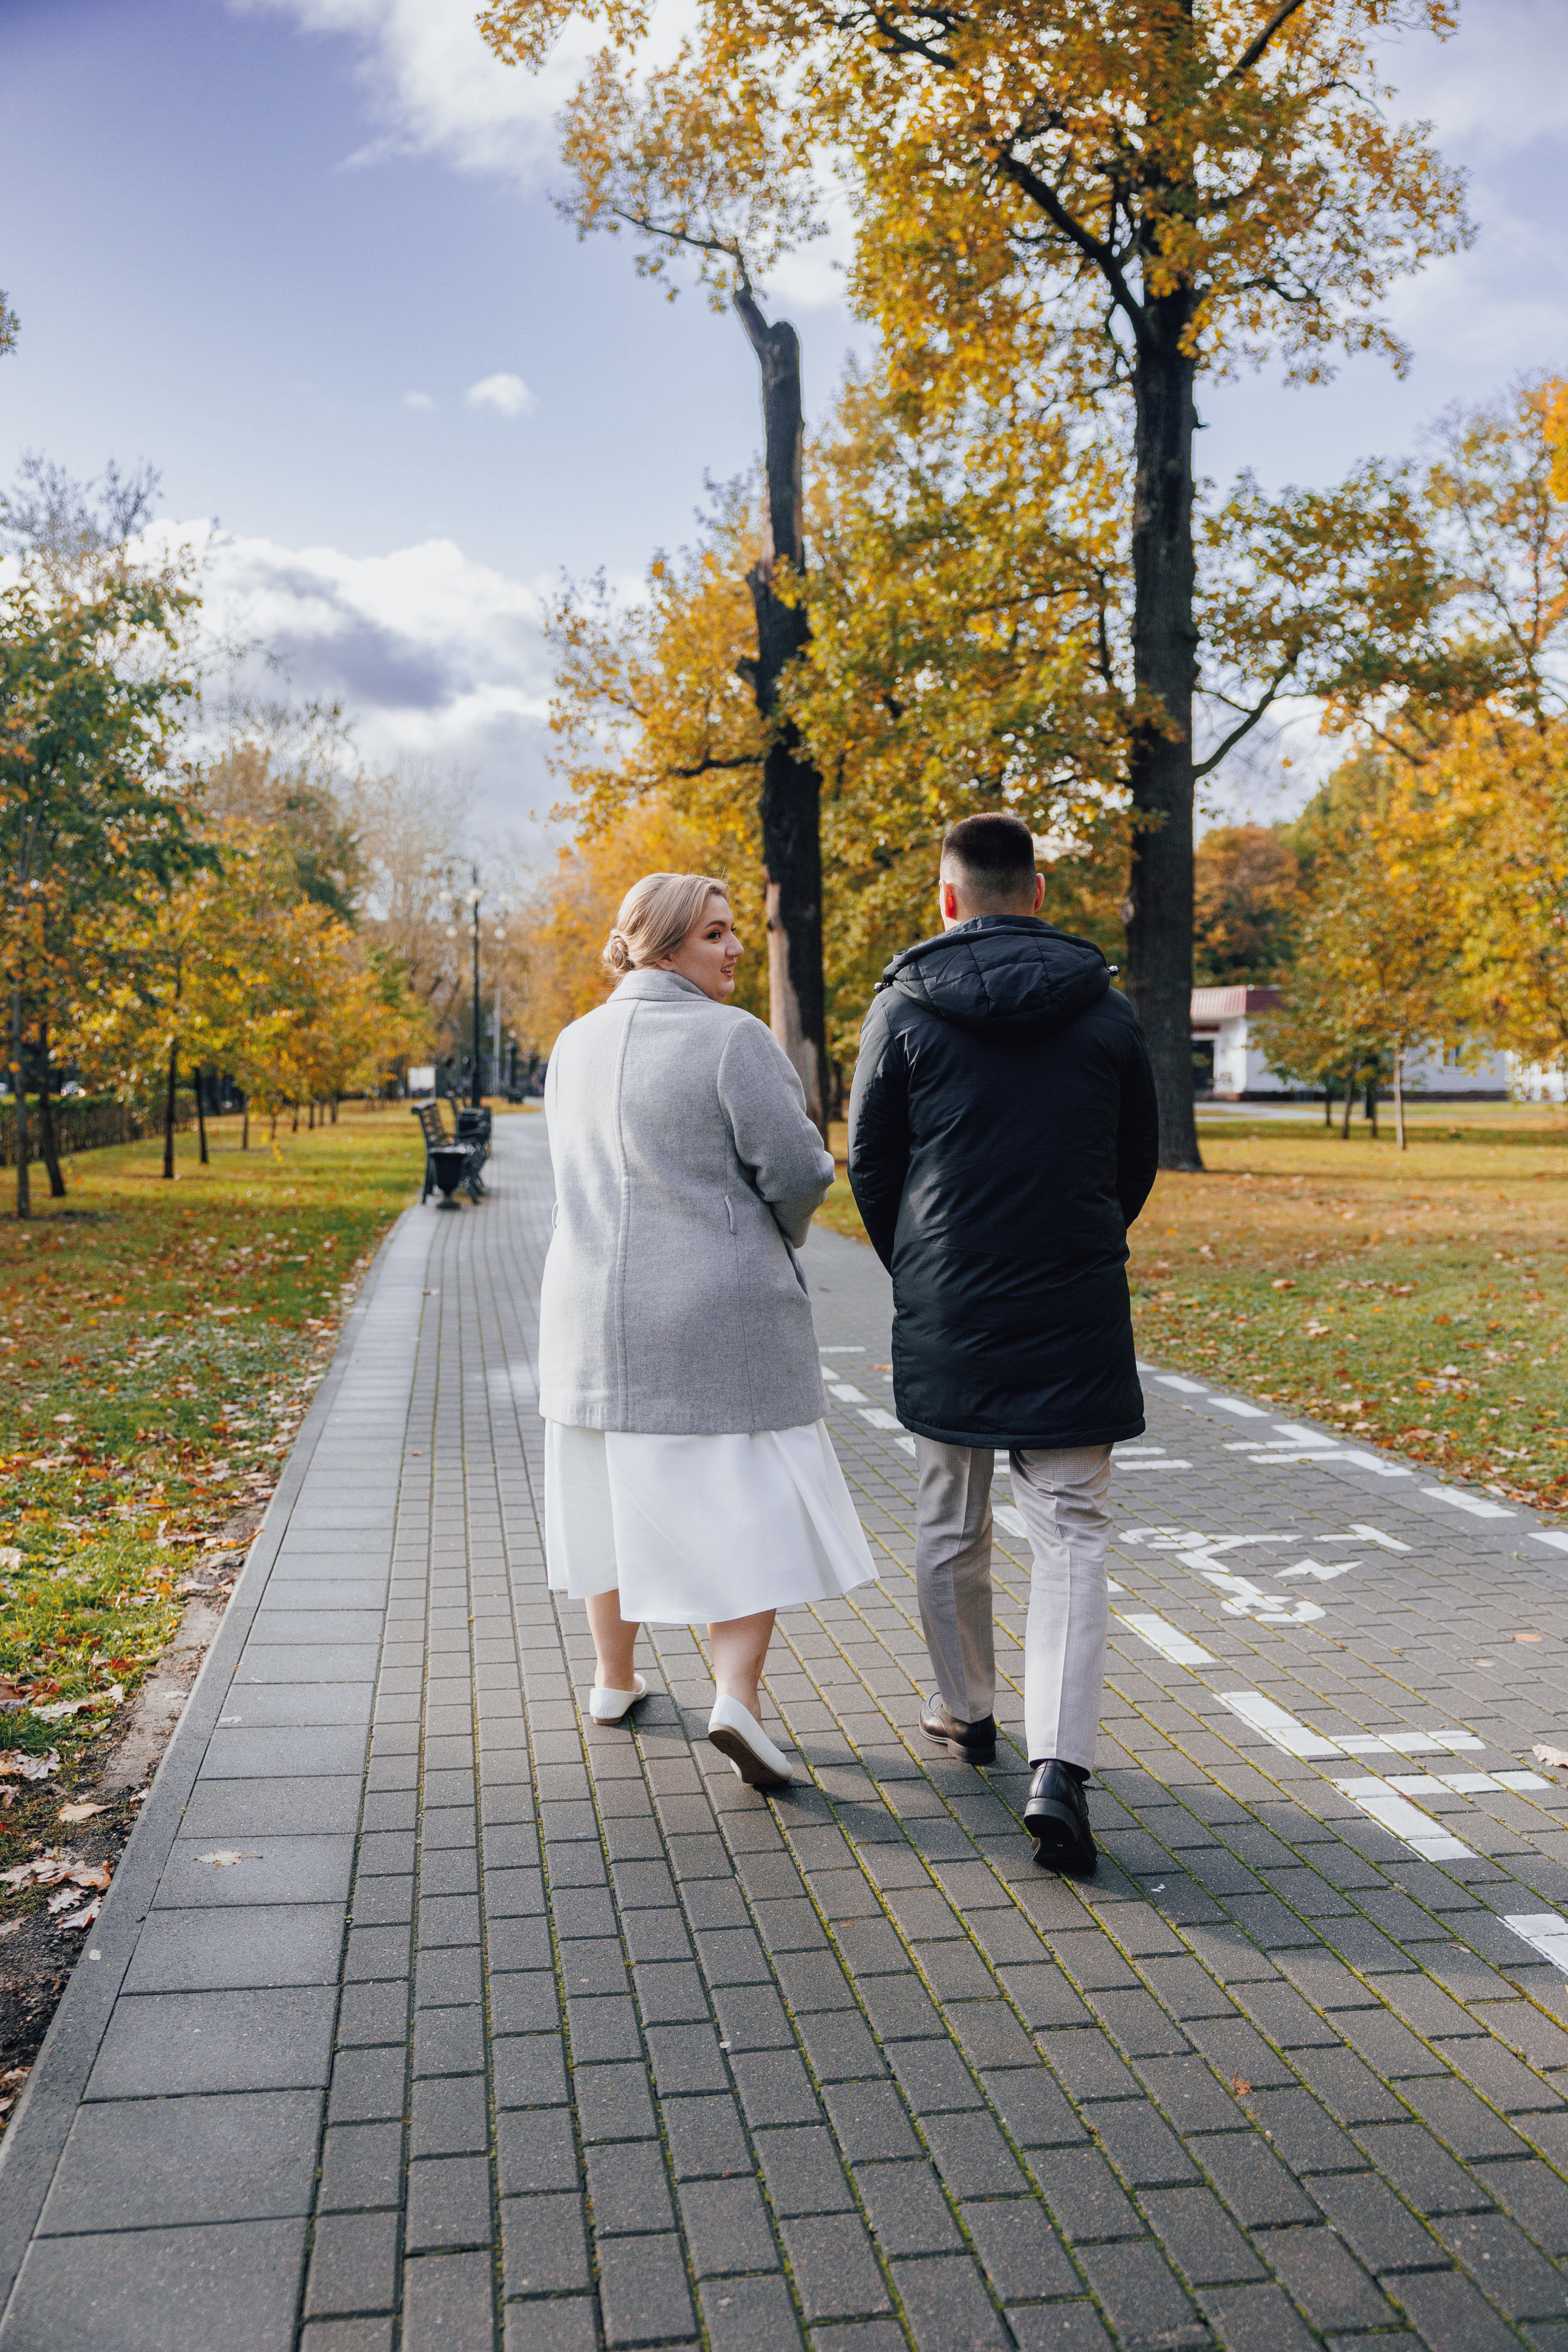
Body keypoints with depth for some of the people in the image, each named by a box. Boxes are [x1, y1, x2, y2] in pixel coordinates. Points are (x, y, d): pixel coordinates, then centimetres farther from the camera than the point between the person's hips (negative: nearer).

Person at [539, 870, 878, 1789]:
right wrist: (778, 1239, 5)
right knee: (747, 1504, 5)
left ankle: (615, 1680, 32)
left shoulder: (576, 1045, 6)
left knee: (619, 1495, 19)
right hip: (723, 1315, -6)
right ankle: (737, 1699, -6)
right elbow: (797, 1171, -17)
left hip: (597, 1308, 6)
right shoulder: (734, 1039, -14)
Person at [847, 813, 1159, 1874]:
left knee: (951, 1525, 17)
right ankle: (1059, 1767, -10)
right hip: (1077, 1317, 0)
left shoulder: (905, 1007, -2)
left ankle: (967, 1713, 34)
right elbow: (1140, 1162, 9)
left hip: (945, 1313, 0)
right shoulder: (1106, 1011, 2)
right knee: (1072, 1536, 3)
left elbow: (869, 1166, 1)